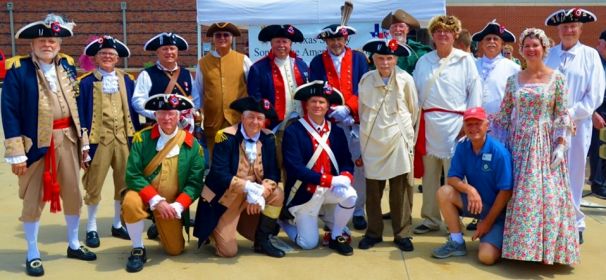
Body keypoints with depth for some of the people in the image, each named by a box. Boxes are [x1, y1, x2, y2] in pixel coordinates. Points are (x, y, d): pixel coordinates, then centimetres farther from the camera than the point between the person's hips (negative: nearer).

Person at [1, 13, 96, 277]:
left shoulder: (67, 65, 8)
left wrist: (84, 140, 10)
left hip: (67, 139, 5)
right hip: (36, 142, -5)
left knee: (73, 194, 13)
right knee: (33, 199, 6)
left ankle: (73, 244, 31)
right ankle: (32, 255, 20)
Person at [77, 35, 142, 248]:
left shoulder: (126, 80, 9)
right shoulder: (86, 82, -1)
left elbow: (133, 110, 10)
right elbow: (80, 113, -2)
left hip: (123, 138, 3)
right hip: (99, 138, -3)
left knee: (124, 183, 10)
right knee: (94, 184, 3)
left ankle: (118, 224, 25)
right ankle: (92, 228, 17)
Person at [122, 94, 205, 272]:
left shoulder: (192, 144, -8)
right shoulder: (142, 138, -10)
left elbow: (195, 183, -7)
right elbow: (133, 175, -15)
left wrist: (177, 206, -23)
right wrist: (156, 201, -26)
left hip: (172, 204, 2)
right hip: (144, 194, -1)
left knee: (175, 250, 3)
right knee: (131, 203, -36)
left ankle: (159, 228, 38)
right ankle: (138, 250, -11)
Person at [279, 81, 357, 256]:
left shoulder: (336, 132, 2)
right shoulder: (293, 131, -14)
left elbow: (347, 162, 1)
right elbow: (295, 168, -23)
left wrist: (345, 177, -24)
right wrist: (330, 180, -28)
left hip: (330, 188, 4)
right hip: (304, 192, -4)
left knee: (350, 196, -28)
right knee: (309, 244, -2)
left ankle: (336, 237, 0)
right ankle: (287, 220, 30)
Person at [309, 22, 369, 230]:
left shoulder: (359, 58, 8)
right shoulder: (317, 62, 9)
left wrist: (347, 108, -13)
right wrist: (332, 111, -11)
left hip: (356, 121, 0)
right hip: (328, 123, 0)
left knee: (359, 165, -3)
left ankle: (358, 211, 9)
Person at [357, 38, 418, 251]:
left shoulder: (405, 80, -5)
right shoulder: (366, 80, 1)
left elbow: (413, 110, 6)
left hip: (399, 140, -1)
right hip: (372, 142, 2)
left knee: (401, 189, 2)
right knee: (372, 189, 6)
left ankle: (402, 233, 15)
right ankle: (373, 232, 19)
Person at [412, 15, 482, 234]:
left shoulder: (465, 60, 0)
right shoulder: (423, 62, 11)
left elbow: (475, 91, -2)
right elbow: (416, 92, 12)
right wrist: (416, 121, 6)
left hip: (453, 124, -4)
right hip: (428, 124, 4)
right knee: (429, 174, 10)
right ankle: (430, 219, 21)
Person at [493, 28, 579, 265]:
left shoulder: (556, 78, 0)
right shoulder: (514, 79, 7)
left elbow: (562, 116, -2)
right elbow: (503, 115, 9)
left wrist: (560, 146, -10)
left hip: (544, 144, -2)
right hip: (518, 144, 3)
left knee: (546, 195, -4)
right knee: (516, 195, 4)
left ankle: (544, 247, 8)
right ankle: (518, 244, 16)